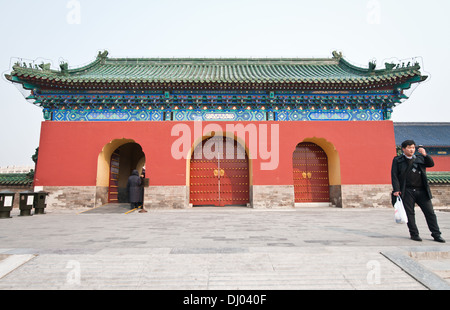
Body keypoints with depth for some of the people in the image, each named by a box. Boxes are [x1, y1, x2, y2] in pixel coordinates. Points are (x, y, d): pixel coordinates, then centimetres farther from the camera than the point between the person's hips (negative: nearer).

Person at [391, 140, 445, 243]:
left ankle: (436, 235, 15)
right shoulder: (397, 160, 3)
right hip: (407, 192, -3)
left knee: (430, 212, 5)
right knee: (410, 213, 3)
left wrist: (425, 155, -11)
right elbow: (394, 175, -2)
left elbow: (431, 164, 5)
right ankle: (414, 234, 14)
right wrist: (396, 190, -10)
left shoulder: (420, 158, 14)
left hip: (422, 191, 3)